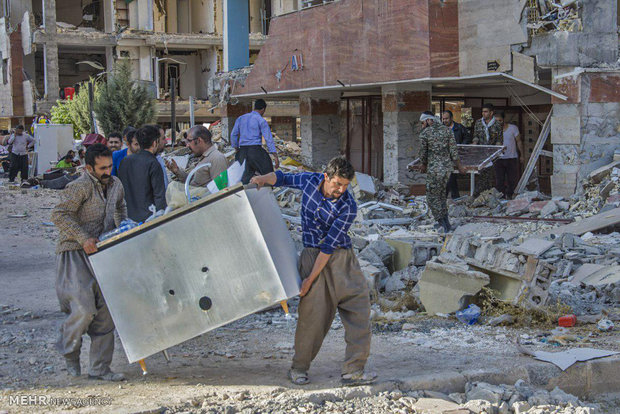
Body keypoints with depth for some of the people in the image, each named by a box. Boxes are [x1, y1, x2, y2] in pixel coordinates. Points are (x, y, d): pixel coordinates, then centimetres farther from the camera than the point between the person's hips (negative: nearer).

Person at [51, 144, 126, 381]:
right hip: (75, 255, -7)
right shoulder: (79, 187, -13)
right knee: (84, 309, -16)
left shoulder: (115, 185, 11)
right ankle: (69, 352, 13)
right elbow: (59, 215, -18)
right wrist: (83, 239, -25)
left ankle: (99, 368, 10)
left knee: (105, 310, 2)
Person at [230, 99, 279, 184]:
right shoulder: (261, 120, -3)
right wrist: (275, 156, -9)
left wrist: (237, 149, 23)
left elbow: (233, 135, 14)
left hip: (242, 151, 5)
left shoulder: (241, 118, 14)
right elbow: (268, 138, -8)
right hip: (256, 150, -5)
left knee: (245, 177, 3)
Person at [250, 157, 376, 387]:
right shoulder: (310, 180, -5)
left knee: (358, 306, -9)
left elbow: (329, 244, -17)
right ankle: (299, 368, 10)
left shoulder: (348, 207, -15)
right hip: (312, 254, 1)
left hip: (342, 258, 0)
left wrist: (312, 277, -18)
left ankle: (353, 370, -5)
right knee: (313, 311, -6)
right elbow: (283, 178, 16)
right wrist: (263, 179, -5)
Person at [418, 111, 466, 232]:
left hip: (435, 169, -6)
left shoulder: (424, 133, -7)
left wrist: (424, 166, 20)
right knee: (441, 194, 20)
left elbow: (423, 154, 1)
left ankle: (443, 226, 5)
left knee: (433, 198, 5)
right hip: (448, 167, 6)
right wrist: (459, 167, 15)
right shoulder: (446, 130, 6)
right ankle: (445, 222, 22)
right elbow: (453, 151, 5)